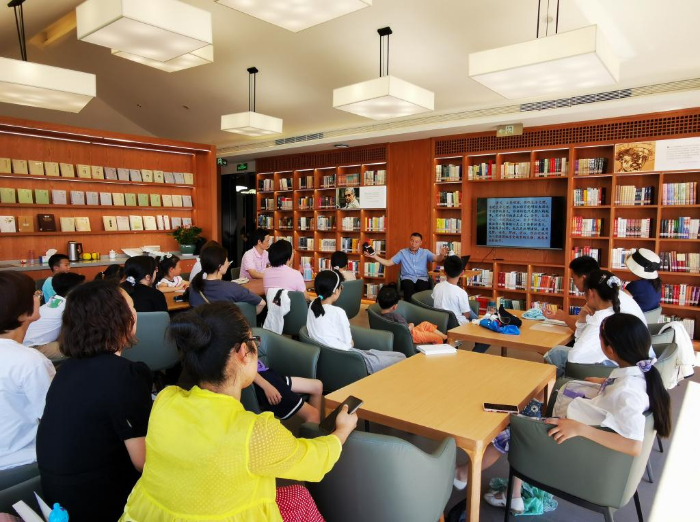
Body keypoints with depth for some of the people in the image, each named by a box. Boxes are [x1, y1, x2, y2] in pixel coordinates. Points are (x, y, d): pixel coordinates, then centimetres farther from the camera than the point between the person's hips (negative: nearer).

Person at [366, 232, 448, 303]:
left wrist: (442, 255, -26)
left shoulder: (425, 252, 14)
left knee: (423, 286, -36)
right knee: (408, 285, -37)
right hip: (407, 278, 0)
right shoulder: (402, 252, 15)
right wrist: (374, 256, -1)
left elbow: (437, 259, -1)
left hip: (422, 278, 0)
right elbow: (388, 263, 12)